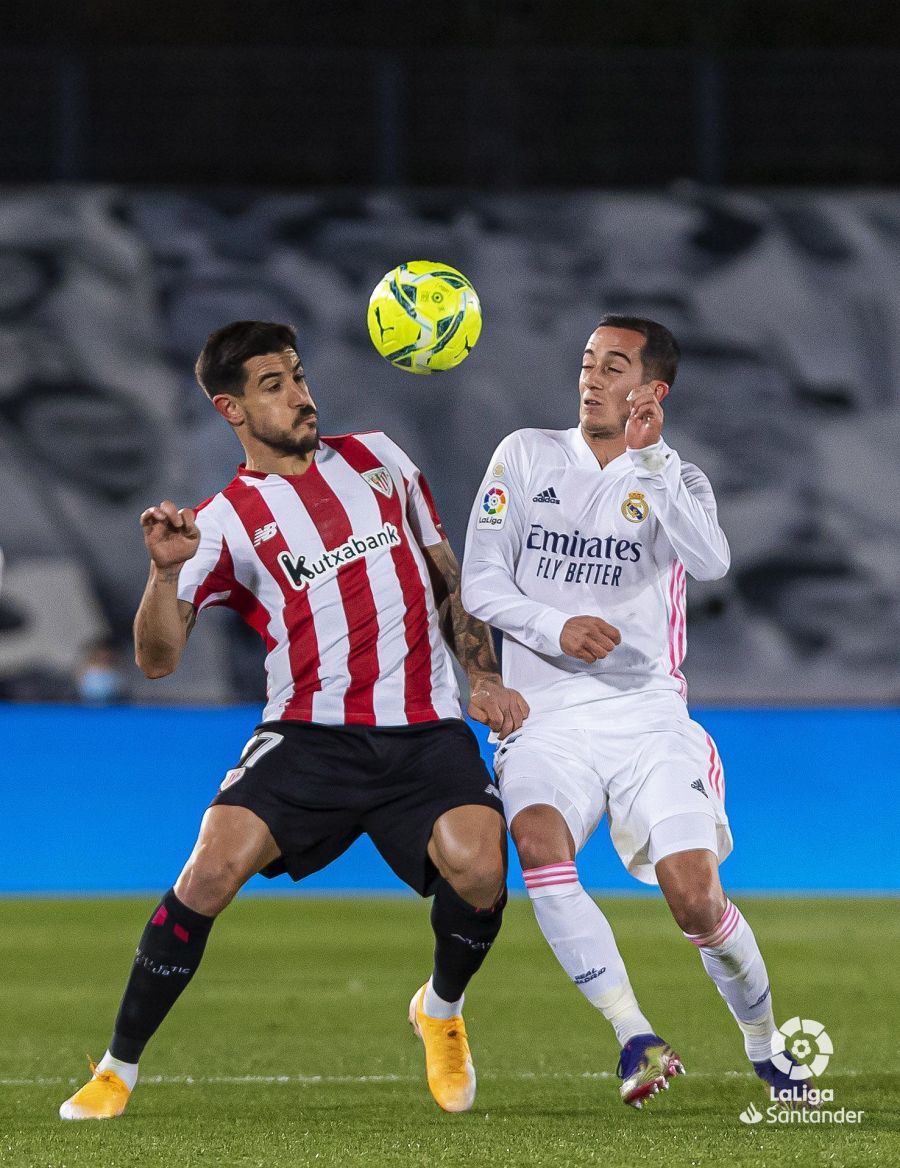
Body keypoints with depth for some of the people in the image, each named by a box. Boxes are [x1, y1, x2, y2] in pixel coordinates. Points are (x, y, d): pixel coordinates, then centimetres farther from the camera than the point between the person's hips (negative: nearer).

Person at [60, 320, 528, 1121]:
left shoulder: (376, 457, 14)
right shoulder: (225, 521, 2)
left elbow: (447, 574, 24)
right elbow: (158, 659, -7)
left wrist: (484, 674, 12)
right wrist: (166, 570, -24)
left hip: (424, 731, 2)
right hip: (310, 732, -2)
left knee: (476, 866, -24)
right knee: (214, 866, -23)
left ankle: (442, 1008, 10)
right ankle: (118, 1070, -9)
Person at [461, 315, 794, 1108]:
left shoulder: (674, 480, 5)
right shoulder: (527, 456, 8)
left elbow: (711, 563, -16)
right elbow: (481, 582, 3)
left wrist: (650, 460, -22)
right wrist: (556, 627, -14)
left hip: (647, 712, 0)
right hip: (547, 715, 0)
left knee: (697, 900, -13)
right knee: (538, 842, -31)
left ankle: (767, 1049, 13)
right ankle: (634, 1037, -26)